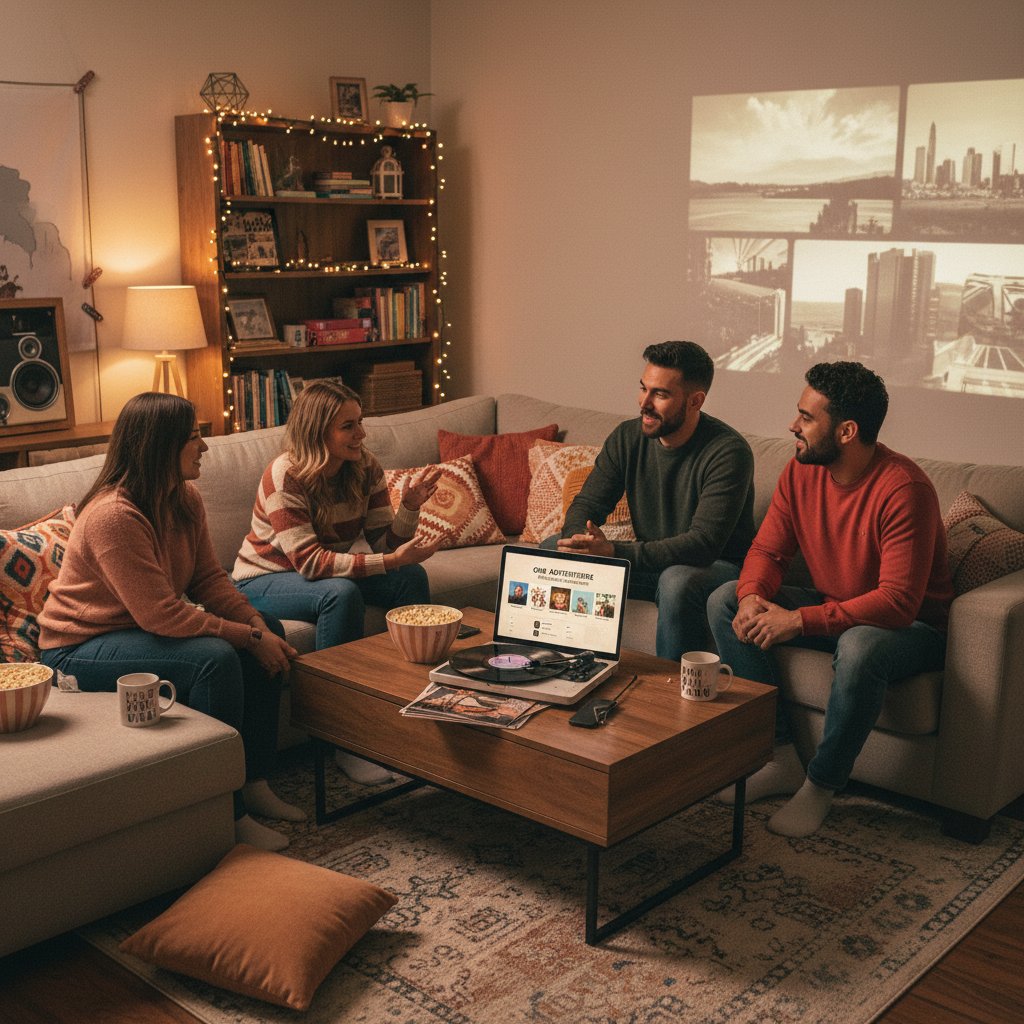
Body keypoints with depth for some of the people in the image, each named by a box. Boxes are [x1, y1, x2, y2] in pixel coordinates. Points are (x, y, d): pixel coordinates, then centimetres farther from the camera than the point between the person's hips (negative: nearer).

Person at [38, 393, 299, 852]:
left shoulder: (185, 499, -1)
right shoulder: (113, 516, -29)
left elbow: (210, 578, 0)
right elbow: (161, 616, -31)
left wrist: (258, 624, -16)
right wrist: (248, 637, -26)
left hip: (147, 625, 10)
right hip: (80, 648, -9)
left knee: (268, 631, -1)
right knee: (214, 658, -29)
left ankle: (254, 784, 6)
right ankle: (228, 815, -17)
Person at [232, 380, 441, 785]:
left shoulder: (365, 467, -7)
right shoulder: (285, 476, -26)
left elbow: (385, 543, -9)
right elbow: (310, 562, -33)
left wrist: (410, 505, -28)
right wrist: (389, 561, -38)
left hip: (328, 571, 6)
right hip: (264, 580, -6)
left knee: (412, 576, -18)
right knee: (343, 594, -36)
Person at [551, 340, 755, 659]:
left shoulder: (728, 452, -22)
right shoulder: (627, 437, -3)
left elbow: (704, 544, -30)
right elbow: (586, 504, -1)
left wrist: (614, 552, -39)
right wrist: (581, 542, -27)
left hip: (717, 567, -5)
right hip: (651, 564, 6)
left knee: (677, 581, -39)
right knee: (552, 549, -10)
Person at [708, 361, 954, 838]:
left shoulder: (903, 489, -27)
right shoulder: (801, 470, -6)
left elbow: (898, 602, -31)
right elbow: (767, 549, 0)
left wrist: (799, 620, -35)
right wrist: (752, 597, -24)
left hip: (910, 626, -7)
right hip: (831, 608, 7)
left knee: (859, 647, -41)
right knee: (724, 601, -9)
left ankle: (820, 786, -16)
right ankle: (782, 760, -8)